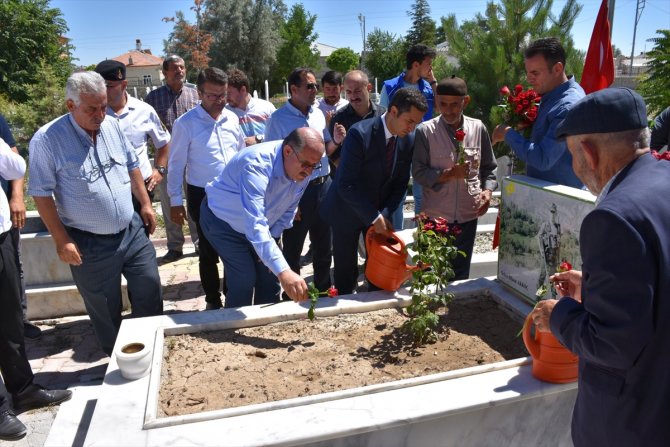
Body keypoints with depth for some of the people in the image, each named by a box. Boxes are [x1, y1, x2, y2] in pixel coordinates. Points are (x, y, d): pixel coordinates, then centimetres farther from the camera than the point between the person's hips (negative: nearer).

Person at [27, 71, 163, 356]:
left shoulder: (112, 126, 0)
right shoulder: (47, 139, -15)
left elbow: (132, 166, 13)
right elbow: (42, 194, -13)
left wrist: (145, 204, 10)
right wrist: (62, 241, -13)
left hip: (132, 231, 5)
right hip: (90, 244, -4)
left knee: (149, 292, 13)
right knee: (105, 310, 11)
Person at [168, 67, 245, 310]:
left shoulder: (232, 118, 3)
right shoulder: (185, 123, -11)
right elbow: (176, 165, -7)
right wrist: (175, 202, -7)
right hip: (203, 197, -4)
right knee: (208, 252, 9)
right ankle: (213, 300, 26)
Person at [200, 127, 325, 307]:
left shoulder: (304, 171, -17)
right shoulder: (256, 164, -40)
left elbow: (288, 210, 0)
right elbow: (255, 224, -50)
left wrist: (271, 241, -6)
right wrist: (283, 271, -57)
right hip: (222, 220, -6)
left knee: (269, 274, 3)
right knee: (245, 278, -16)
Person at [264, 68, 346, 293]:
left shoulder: (318, 114, 6)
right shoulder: (278, 119, -11)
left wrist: (336, 141, -8)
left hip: (324, 186, 6)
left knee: (323, 245, 19)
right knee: (293, 249, 9)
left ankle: (324, 291, 38)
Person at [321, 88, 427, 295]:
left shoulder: (408, 140, -7)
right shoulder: (360, 134, -24)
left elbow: (400, 184, 1)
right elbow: (346, 185, -26)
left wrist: (384, 214, -12)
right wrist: (374, 217, -24)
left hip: (379, 211, 5)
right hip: (348, 211, -5)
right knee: (346, 271, 5)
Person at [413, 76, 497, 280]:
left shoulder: (478, 128, 0)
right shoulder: (425, 131, -8)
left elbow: (489, 167, 9)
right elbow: (418, 173, -9)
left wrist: (488, 189, -8)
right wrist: (449, 174, -21)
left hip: (468, 216, 3)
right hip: (435, 217, -2)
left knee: (461, 275, 16)